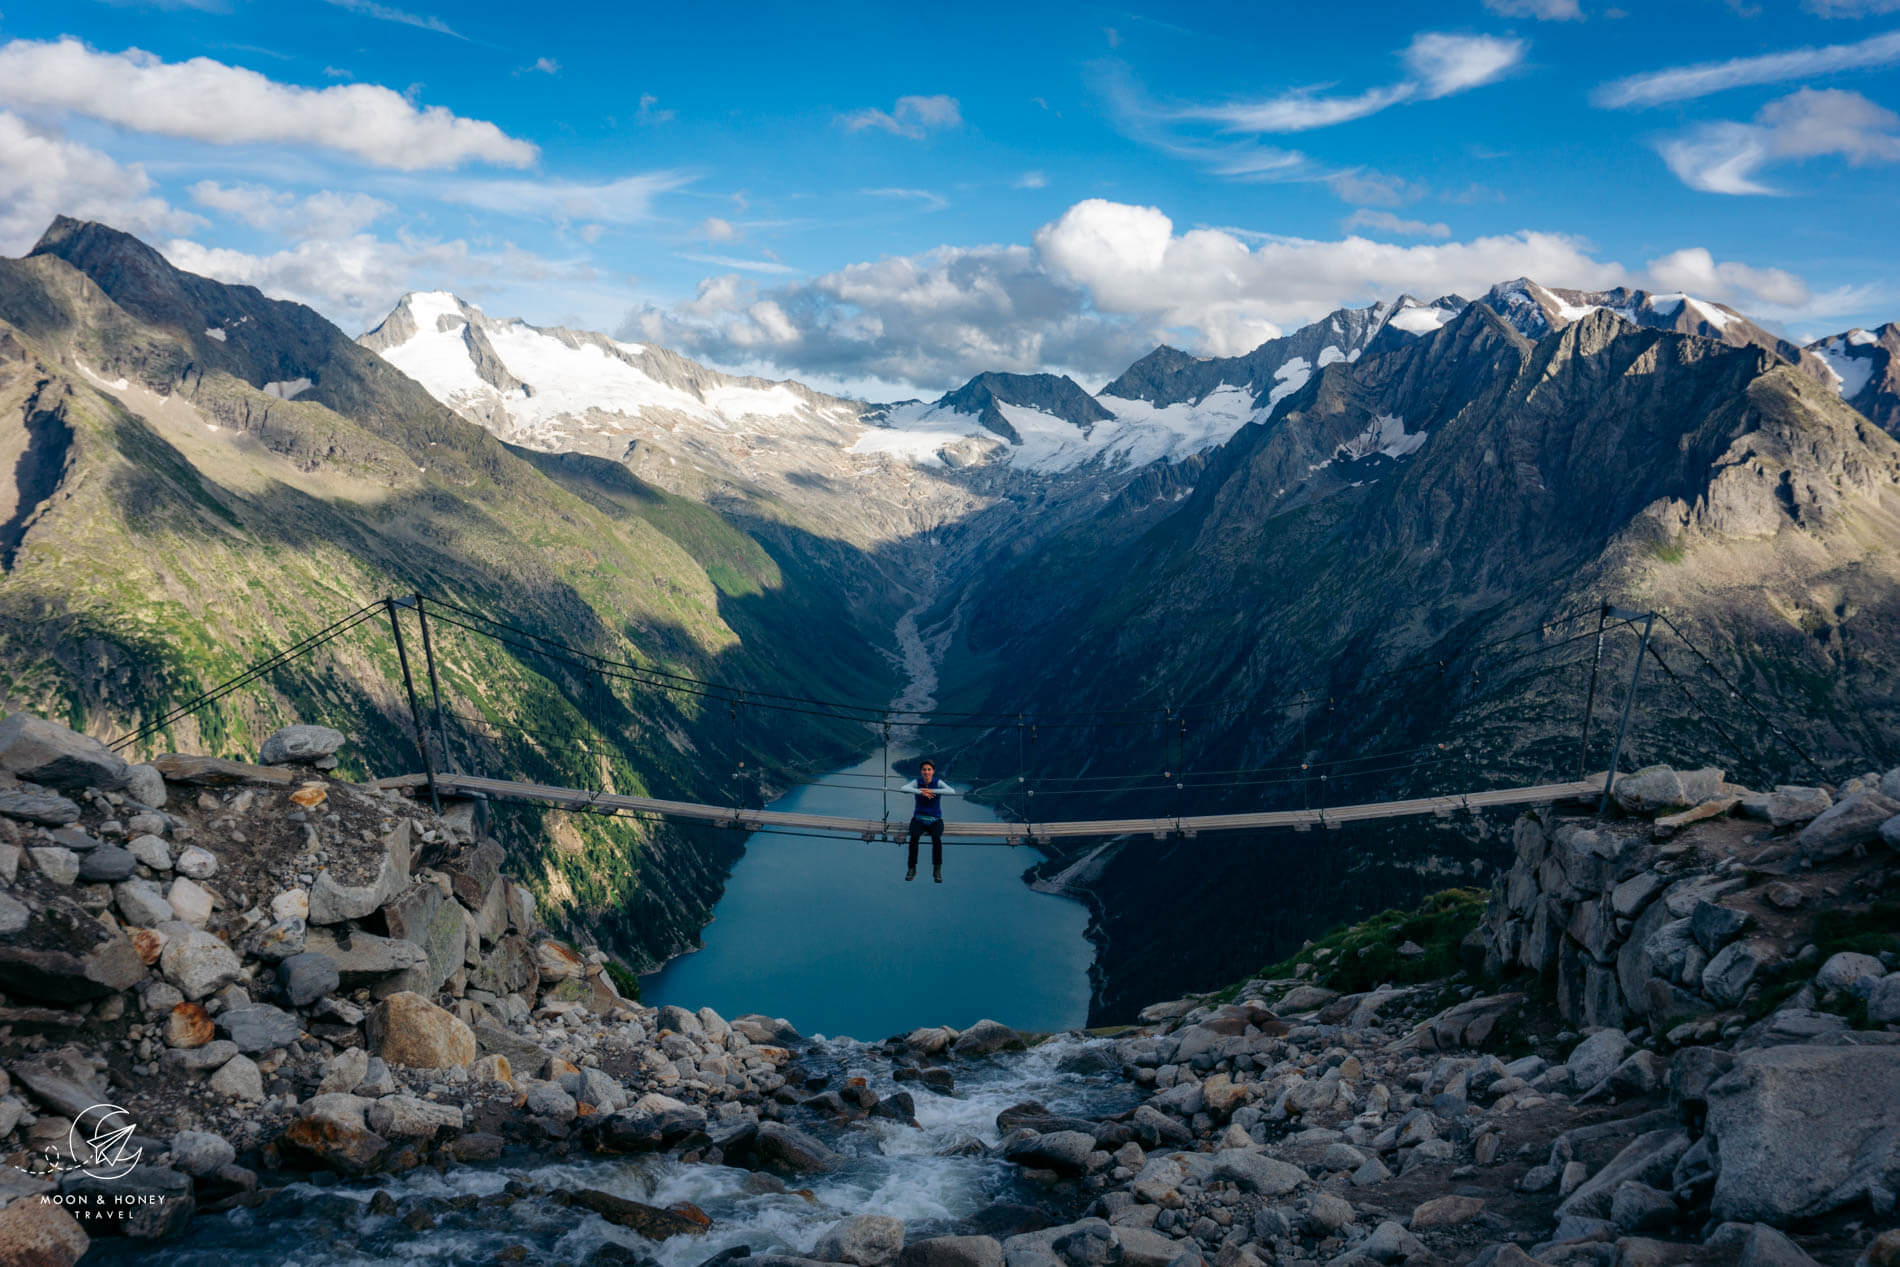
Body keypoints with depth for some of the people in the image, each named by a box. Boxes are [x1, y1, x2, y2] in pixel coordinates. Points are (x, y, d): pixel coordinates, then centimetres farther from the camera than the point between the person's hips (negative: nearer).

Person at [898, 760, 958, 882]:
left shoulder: (938, 782, -6)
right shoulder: (917, 782, -3)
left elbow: (952, 791, -25)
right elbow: (903, 788, -23)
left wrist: (932, 791, -29)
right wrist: (921, 792, -34)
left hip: (935, 820, -1)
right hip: (919, 818, 1)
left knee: (936, 838, -33)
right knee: (914, 836, -31)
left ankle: (937, 870, -20)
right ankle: (912, 869, -18)